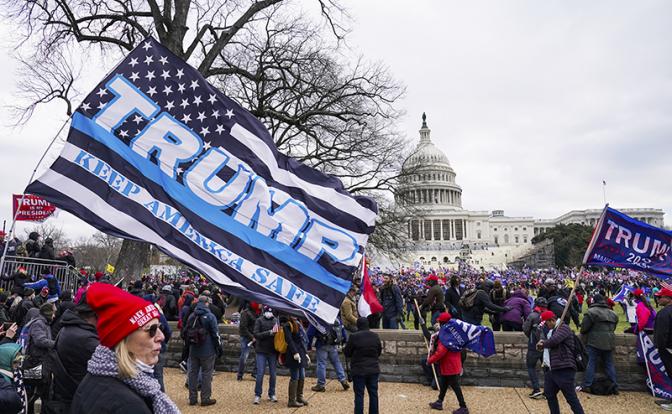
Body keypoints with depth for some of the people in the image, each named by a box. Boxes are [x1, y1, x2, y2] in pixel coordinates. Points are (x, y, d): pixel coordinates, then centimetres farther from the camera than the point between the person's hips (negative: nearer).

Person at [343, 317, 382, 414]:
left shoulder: (354, 337, -15)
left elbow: (346, 353, -6)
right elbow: (379, 351, 11)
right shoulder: (375, 336, -1)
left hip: (359, 370, -4)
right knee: (373, 393, 15)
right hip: (374, 369, 4)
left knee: (359, 395, 3)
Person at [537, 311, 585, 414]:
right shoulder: (549, 330, 20)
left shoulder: (563, 327, -9)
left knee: (571, 397, -6)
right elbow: (543, 339, 16)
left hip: (564, 369, -9)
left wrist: (542, 344, -4)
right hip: (549, 369, 9)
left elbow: (553, 341, -22)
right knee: (549, 395, 13)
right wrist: (541, 342, -8)